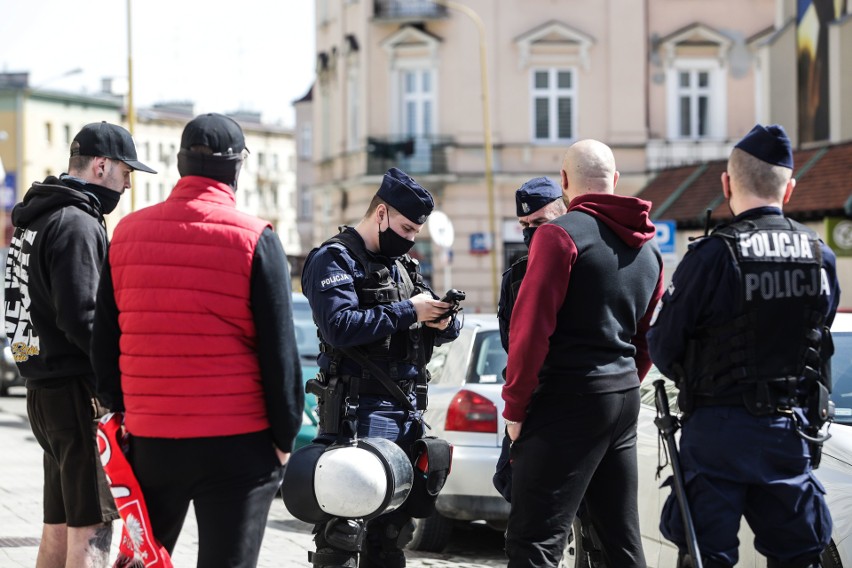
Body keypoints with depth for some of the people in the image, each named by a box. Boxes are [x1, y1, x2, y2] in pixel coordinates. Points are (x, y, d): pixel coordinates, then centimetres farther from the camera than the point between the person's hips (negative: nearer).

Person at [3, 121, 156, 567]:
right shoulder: (77, 225, -14)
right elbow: (81, 320, -22)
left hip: (43, 390, 10)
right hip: (76, 392, -10)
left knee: (58, 527, 15)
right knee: (91, 529, -10)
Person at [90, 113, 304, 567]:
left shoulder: (127, 232, 5)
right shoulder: (254, 239, -7)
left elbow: (103, 340, 11)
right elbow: (279, 349, -7)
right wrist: (285, 435, 1)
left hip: (147, 440, 4)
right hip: (236, 444, -4)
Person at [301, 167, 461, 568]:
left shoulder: (402, 263, 18)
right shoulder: (334, 260, -6)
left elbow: (438, 330, 20)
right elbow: (340, 326, -21)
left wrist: (443, 322, -4)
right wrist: (408, 312, -19)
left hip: (407, 412, 8)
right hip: (360, 413, -8)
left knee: (393, 528, 13)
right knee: (344, 529, -8)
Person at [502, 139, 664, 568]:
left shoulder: (561, 234, -9)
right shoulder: (647, 250, 14)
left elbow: (531, 328, -14)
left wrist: (515, 407, -8)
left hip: (567, 402, -8)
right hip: (625, 401, 8)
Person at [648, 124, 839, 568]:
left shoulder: (713, 255, -14)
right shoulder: (821, 256, 2)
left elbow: (663, 347, -8)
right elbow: (818, 339, 11)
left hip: (720, 430, -5)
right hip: (791, 427, 5)